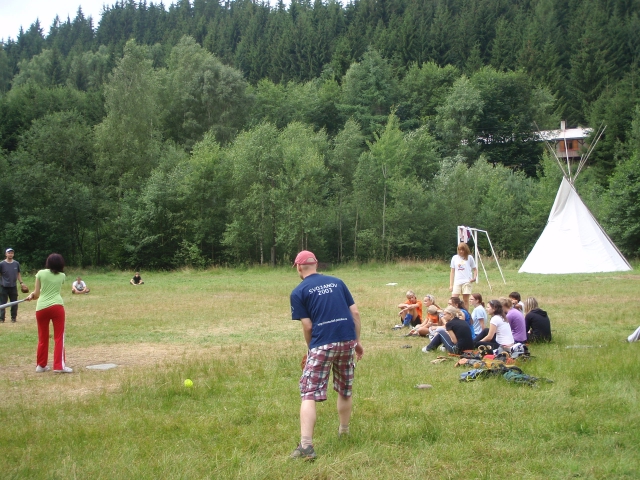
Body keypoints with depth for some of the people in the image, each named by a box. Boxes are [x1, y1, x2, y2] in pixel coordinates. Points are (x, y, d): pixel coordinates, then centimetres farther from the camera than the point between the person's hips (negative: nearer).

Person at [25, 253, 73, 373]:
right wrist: (34, 294, 22)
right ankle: (59, 366, -2)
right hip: (56, 306, -1)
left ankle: (41, 365, 22)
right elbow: (51, 289, 15)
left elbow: (36, 294, 3)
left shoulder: (40, 273, 2)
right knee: (59, 337, 3)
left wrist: (32, 295, 24)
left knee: (43, 338, 13)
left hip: (41, 308, 1)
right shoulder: (62, 276, 8)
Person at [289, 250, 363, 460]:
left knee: (309, 394, -4)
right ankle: (344, 433, 35)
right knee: (345, 391, 21)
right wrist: (357, 341, 17)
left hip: (322, 343, -5)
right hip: (348, 340, 5)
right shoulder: (336, 282, 14)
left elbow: (307, 326, -2)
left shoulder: (298, 292, 2)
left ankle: (306, 446, -15)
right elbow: (355, 312, 10)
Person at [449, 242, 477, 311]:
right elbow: (452, 272, 12)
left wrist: (474, 277, -11)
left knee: (465, 300, 1)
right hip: (457, 282, 2)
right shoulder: (454, 258, 10)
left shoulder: (469, 257, 6)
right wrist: (451, 285, 7)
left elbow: (475, 269, 10)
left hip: (467, 282, -1)